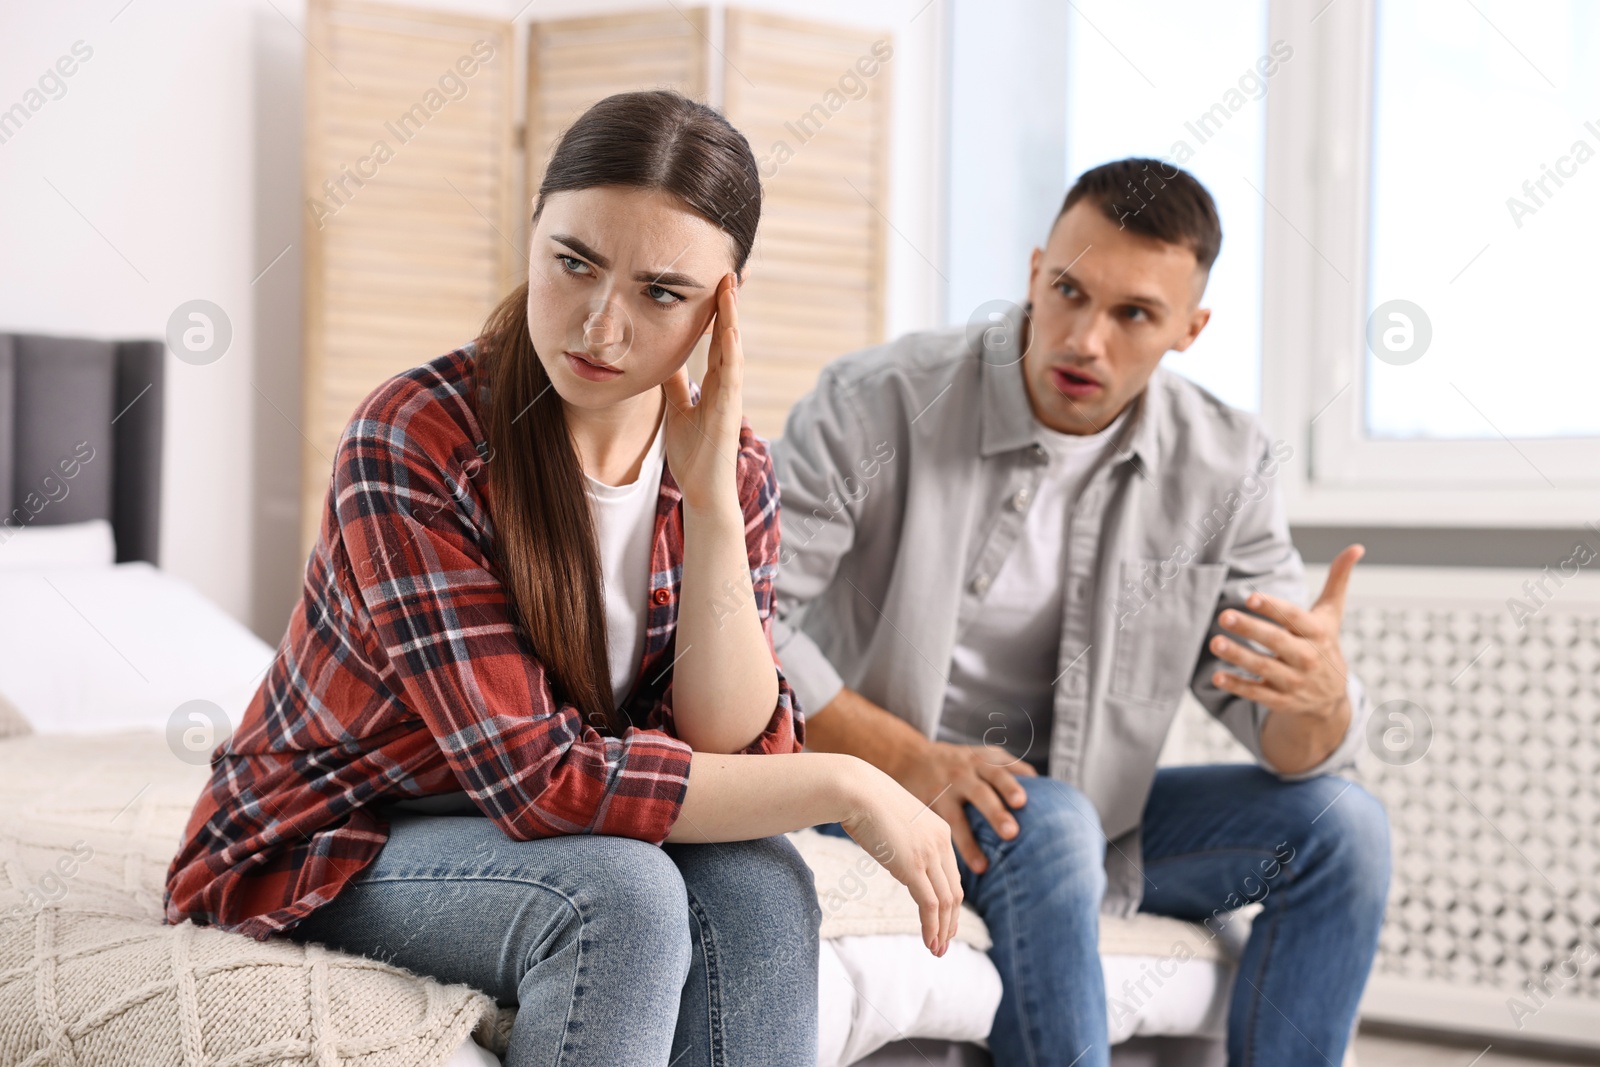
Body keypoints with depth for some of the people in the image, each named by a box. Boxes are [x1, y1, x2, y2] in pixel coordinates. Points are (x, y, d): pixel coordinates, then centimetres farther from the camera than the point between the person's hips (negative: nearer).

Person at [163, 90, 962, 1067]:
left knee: (757, 882, -25)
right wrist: (844, 787, -26)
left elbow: (734, 752, -15)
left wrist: (709, 497, -24)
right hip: (330, 844, -5)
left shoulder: (736, 472, -6)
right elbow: (537, 777, -29)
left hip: (523, 837, 5)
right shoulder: (413, 441, -24)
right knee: (621, 893, -31)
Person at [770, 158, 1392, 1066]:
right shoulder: (876, 407, -16)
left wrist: (1319, 696, -31)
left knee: (1341, 824, -10)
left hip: (1090, 803, 5)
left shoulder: (1225, 469, -4)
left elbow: (1294, 745, -5)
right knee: (1048, 823, -35)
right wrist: (912, 760, -25)